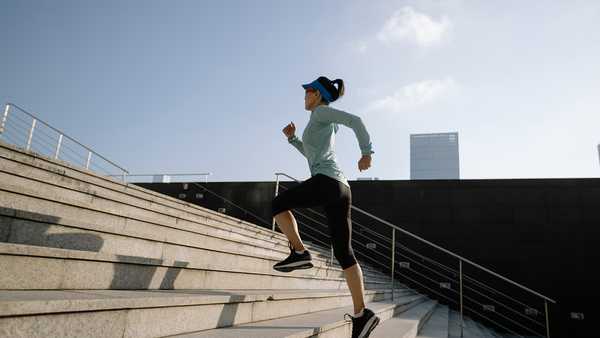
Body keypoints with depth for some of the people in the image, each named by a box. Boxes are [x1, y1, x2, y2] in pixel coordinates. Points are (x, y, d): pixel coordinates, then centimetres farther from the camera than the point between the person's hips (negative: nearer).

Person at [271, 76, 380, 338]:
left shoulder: (321, 112, 7)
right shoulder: (326, 124, 33)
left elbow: (355, 120, -9)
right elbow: (312, 155, 43)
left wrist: (366, 151, -14)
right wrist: (292, 138, 34)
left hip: (326, 182, -9)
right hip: (341, 188, 9)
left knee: (278, 204, 13)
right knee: (343, 252, 4)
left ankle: (299, 253, 3)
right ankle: (361, 314, -1)